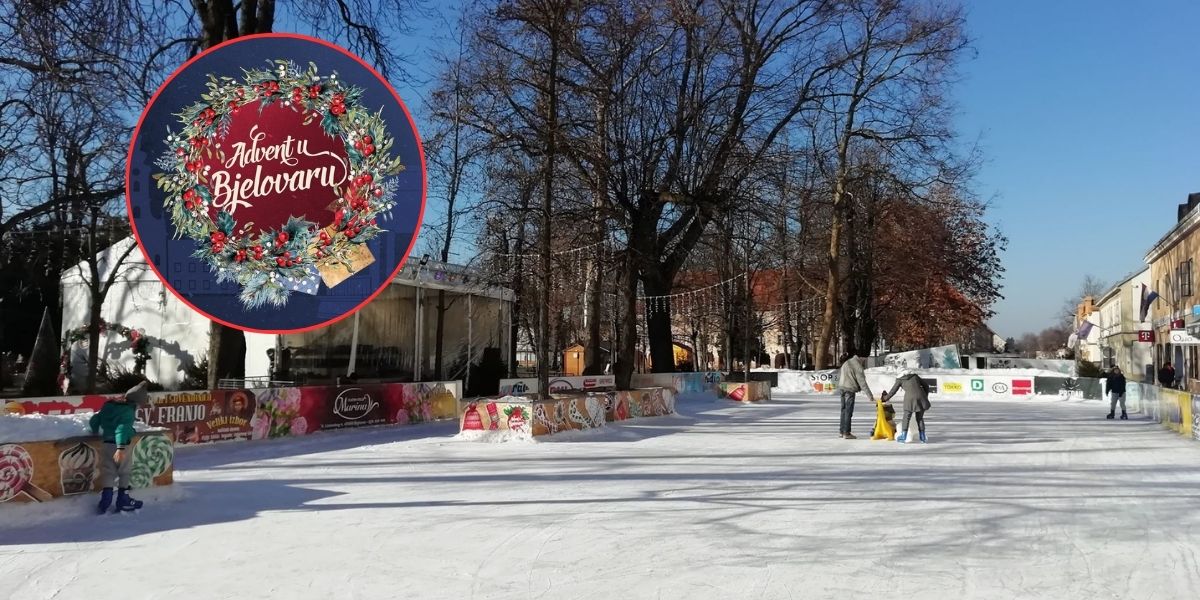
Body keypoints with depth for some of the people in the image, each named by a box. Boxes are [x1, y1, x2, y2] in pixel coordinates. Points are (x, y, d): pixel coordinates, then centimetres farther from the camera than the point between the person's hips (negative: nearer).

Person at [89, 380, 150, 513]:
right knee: (125, 472, 9)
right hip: (119, 445, -7)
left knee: (108, 472, 11)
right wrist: (121, 448, -33)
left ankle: (105, 502, 7)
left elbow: (95, 419, 16)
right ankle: (123, 501, 14)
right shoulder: (128, 410, -15)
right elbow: (123, 427, -27)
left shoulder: (109, 405, 9)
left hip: (106, 444, 7)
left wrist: (95, 431, 37)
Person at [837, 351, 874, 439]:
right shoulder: (857, 365, -10)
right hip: (850, 390, -8)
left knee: (844, 411, 13)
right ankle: (846, 433, -4)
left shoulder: (846, 363, 11)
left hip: (842, 388, 8)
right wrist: (869, 394, -9)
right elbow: (862, 381, -11)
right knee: (848, 412, -4)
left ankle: (842, 432, 18)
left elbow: (839, 375, 16)